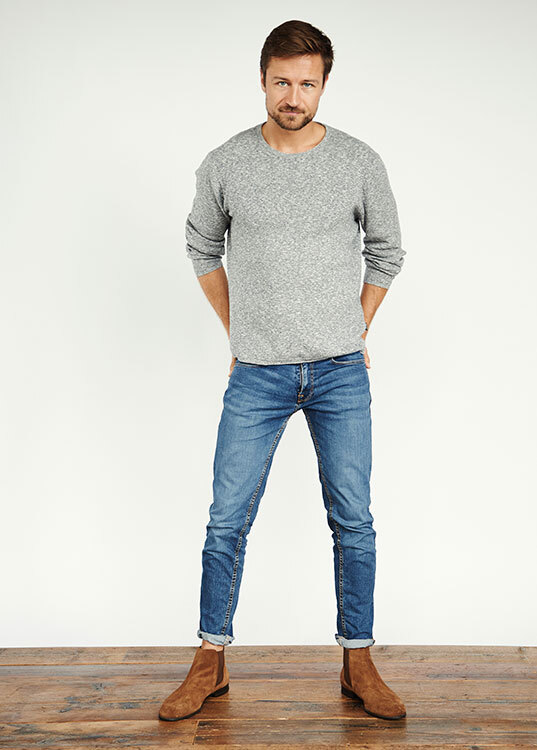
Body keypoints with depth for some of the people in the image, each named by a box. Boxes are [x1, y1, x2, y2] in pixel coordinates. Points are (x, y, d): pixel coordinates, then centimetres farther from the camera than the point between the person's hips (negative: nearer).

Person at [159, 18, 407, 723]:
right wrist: (238, 334, 11)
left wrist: (354, 333, 11)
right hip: (257, 374, 0)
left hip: (341, 372, 0)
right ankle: (210, 664, 19)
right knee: (228, 520, 3)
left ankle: (359, 664, 20)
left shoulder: (360, 162, -1)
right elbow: (202, 249, 13)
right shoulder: (226, 164, -1)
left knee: (353, 522, 5)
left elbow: (386, 252, 13)